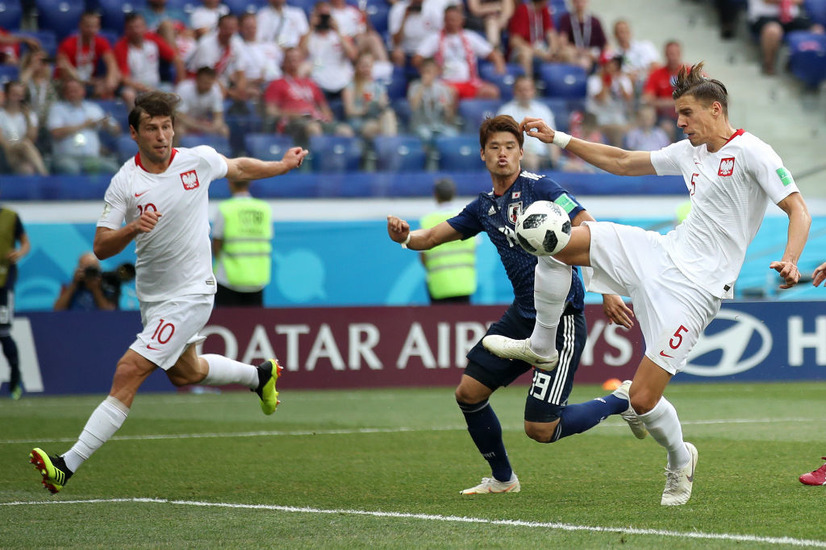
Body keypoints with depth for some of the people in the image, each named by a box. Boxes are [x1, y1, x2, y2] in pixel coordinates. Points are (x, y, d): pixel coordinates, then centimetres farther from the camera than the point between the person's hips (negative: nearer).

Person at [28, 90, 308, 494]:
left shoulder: (199, 160, -9)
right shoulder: (124, 183, -9)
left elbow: (237, 168, 15)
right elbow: (101, 248, -11)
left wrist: (283, 166, 23)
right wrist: (131, 229, -30)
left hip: (190, 294, -4)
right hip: (151, 295, 4)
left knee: (128, 374, -15)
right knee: (184, 373, 27)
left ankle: (68, 465, -18)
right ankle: (260, 374, 55)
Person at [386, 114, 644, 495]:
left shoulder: (538, 188, -11)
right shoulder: (484, 207, 12)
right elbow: (432, 237, 16)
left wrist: (608, 291, -25)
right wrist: (405, 238, -8)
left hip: (563, 318, -8)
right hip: (522, 316, 8)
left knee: (540, 429, -10)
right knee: (468, 393, 7)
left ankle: (620, 401, 13)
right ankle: (502, 478, 27)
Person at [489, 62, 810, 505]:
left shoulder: (751, 153, -11)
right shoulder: (690, 152, 13)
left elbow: (798, 210, -16)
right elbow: (622, 162, 25)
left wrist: (790, 261, -34)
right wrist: (559, 139, 21)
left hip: (695, 286, -8)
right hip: (664, 251, 8)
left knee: (642, 399, -11)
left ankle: (679, 460, 21)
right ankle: (541, 346, 12)